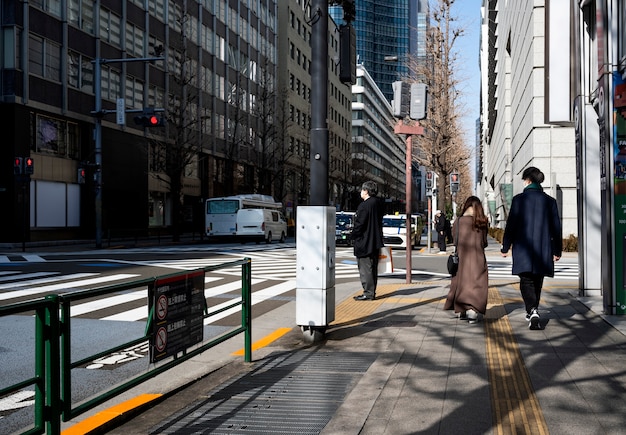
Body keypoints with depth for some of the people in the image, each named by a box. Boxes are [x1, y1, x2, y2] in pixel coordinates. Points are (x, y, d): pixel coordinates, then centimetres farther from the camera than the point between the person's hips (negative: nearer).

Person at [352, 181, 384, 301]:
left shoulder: (364, 205, -19)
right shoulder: (378, 204, 10)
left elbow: (359, 224, -19)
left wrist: (354, 237, -6)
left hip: (364, 242, -9)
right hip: (375, 242, 10)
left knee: (365, 268, -4)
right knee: (373, 268, 15)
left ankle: (368, 293, -2)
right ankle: (372, 292, 22)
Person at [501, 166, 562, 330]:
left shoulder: (519, 199, -5)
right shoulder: (549, 201, 4)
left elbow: (511, 225, -5)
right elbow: (556, 227, 7)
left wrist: (505, 248, 4)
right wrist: (557, 250, 17)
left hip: (523, 250, -3)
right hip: (543, 250, 3)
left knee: (526, 282, -1)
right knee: (537, 283, 17)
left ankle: (533, 311, -21)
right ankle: (533, 311, 29)